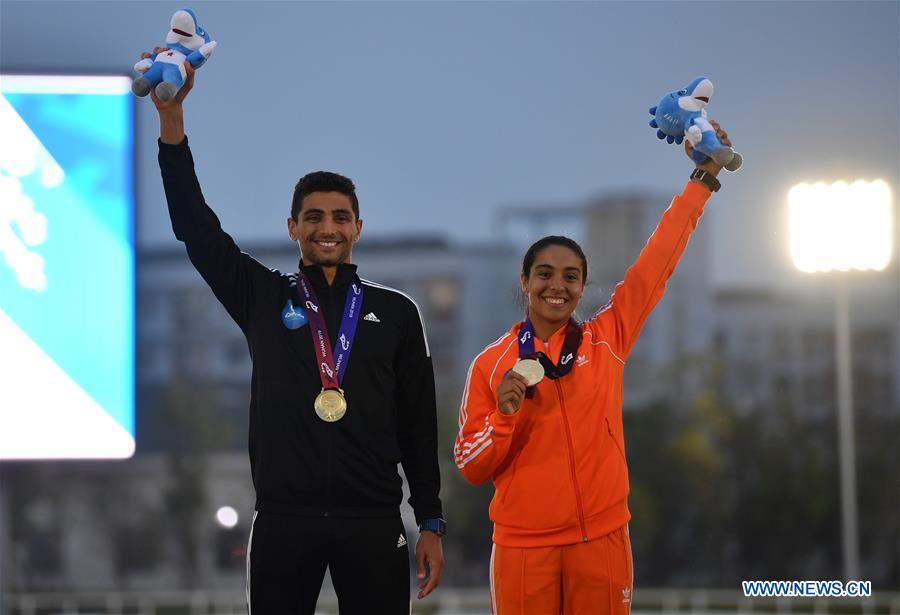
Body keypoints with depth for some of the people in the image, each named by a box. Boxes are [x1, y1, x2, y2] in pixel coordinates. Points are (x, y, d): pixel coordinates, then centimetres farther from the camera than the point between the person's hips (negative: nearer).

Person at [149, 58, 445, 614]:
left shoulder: (396, 312, 10)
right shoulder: (264, 298, 10)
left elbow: (419, 423, 10)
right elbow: (196, 228, 2)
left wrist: (431, 524, 5)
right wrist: (171, 117, -7)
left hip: (373, 523, 0)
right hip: (284, 521, 0)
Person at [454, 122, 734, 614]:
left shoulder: (607, 340, 6)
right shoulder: (490, 365, 4)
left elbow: (657, 262, 7)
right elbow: (471, 468, 3)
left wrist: (703, 179, 8)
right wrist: (503, 416, -15)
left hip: (601, 540, 1)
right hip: (523, 547, -1)